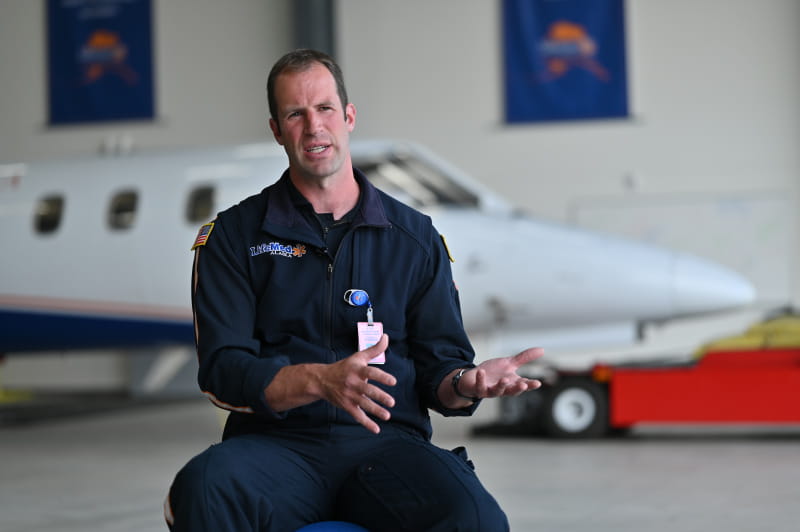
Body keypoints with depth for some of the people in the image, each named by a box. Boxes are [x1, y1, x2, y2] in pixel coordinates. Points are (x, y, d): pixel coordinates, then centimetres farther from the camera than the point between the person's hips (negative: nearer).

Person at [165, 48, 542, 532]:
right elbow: (223, 370, 0)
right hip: (277, 441, -1)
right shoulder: (234, 235, 11)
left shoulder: (415, 237, 16)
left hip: (388, 443, 1)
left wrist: (465, 383, -10)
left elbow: (438, 362, 15)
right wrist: (321, 380, -18)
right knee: (204, 487, -36)